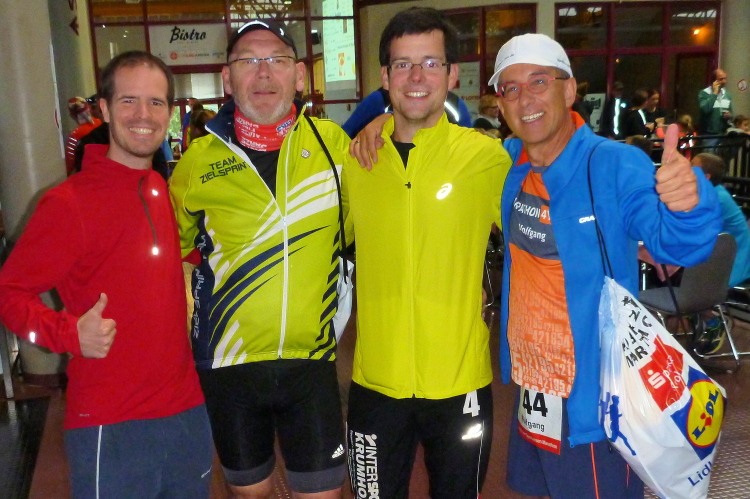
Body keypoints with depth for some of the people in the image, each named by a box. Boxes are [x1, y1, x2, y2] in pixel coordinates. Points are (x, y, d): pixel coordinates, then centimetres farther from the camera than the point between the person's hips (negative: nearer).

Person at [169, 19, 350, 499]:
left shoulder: (332, 142, -4)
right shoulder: (199, 158, -5)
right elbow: (173, 248, 11)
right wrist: (195, 323, 9)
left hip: (312, 358, 0)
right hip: (228, 362, 1)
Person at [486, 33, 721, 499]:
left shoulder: (614, 165, -18)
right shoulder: (509, 161, -1)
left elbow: (676, 244, -30)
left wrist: (688, 204, -53)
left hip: (595, 400, -6)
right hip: (531, 391, 6)